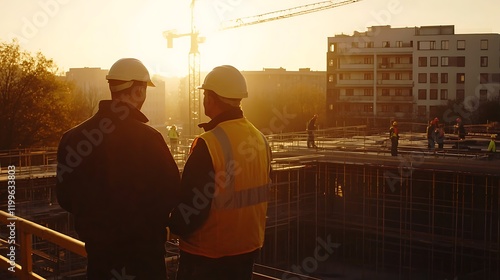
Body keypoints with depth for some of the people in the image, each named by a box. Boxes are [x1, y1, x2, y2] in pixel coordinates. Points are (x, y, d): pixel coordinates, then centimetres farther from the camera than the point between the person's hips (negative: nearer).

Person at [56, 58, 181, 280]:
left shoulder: (74, 137, -5)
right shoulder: (148, 137, -19)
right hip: (143, 247, -4)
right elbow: (171, 193, -15)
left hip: (97, 244, 5)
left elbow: (65, 197, 2)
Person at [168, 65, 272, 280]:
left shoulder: (207, 144, -23)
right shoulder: (260, 139, -1)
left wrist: (176, 226, 0)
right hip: (249, 247, 7)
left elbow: (190, 204, -20)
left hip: (206, 255, -6)